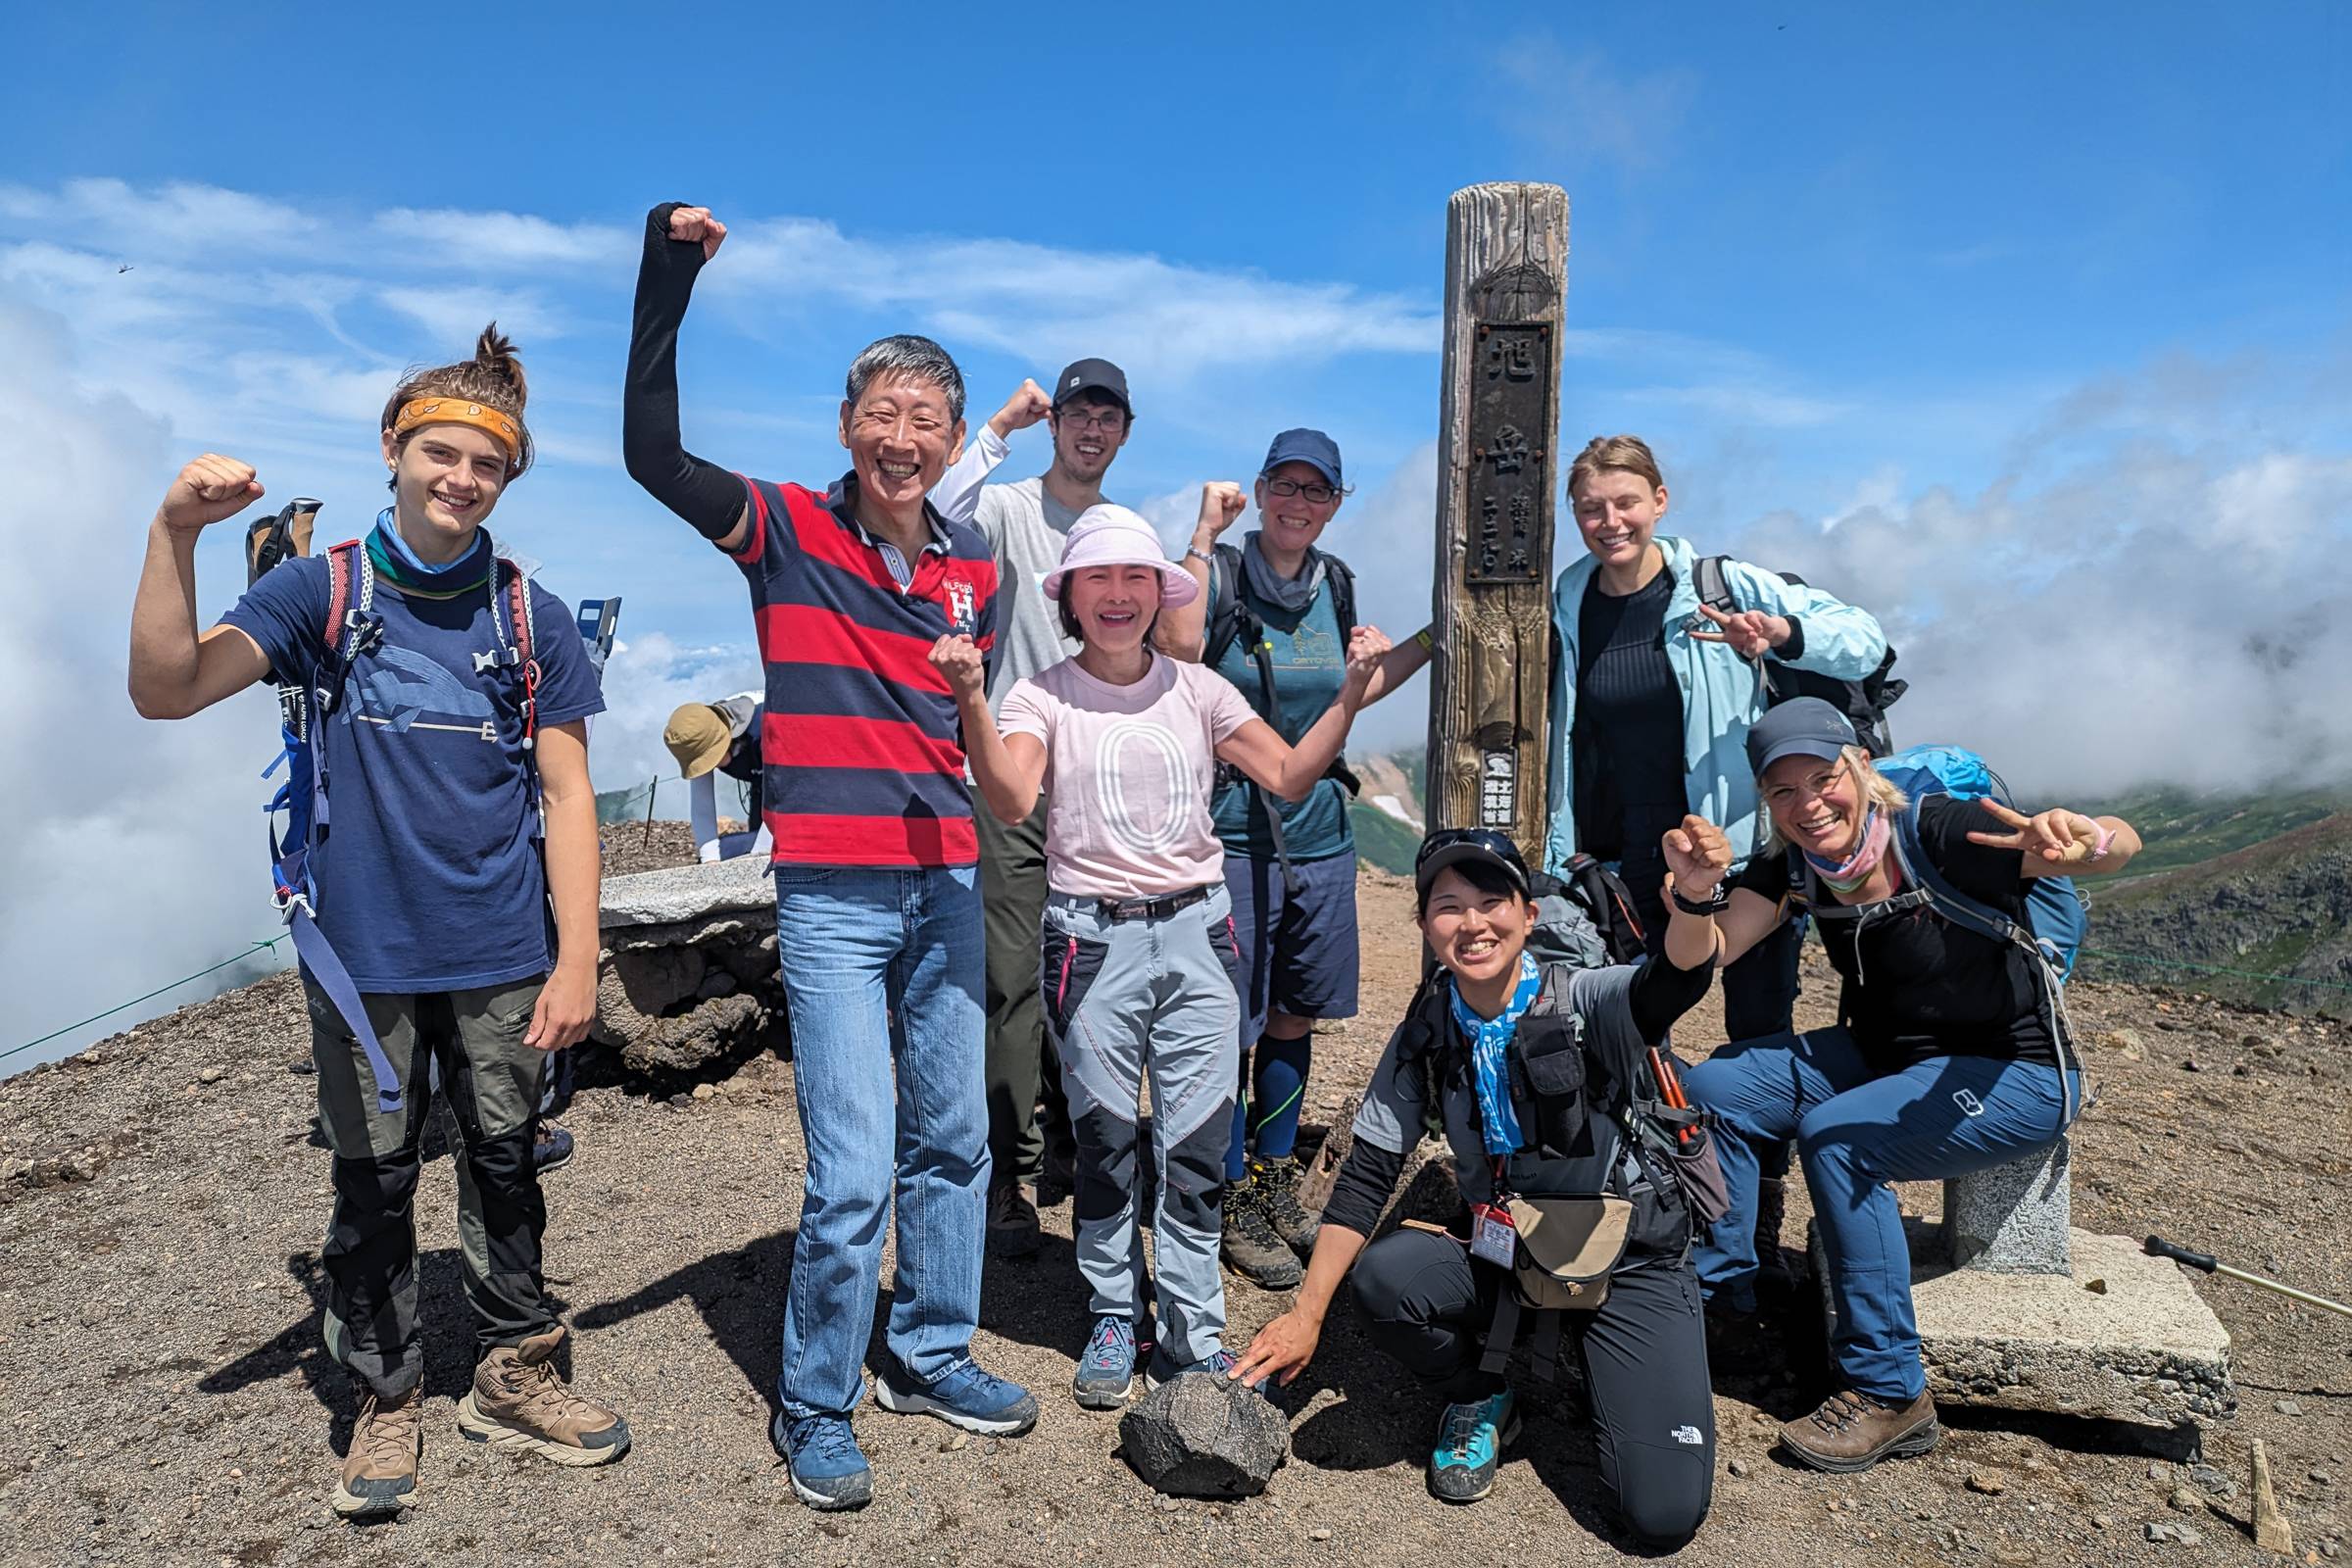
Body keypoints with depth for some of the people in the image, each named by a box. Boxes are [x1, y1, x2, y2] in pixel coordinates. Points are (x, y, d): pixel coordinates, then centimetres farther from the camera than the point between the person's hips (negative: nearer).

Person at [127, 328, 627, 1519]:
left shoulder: (532, 616, 1)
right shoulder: (321, 591, 0)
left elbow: (566, 796, 0)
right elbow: (166, 690, -12)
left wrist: (576, 960, -5)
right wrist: (175, 533, -24)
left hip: (501, 959, 1)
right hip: (364, 955, 0)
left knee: (505, 1165, 11)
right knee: (372, 1179, 10)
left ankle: (512, 1374, 28)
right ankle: (386, 1400, 27)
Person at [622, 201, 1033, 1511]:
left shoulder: (975, 569, 9)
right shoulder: (789, 530, -3)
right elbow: (651, 450, -16)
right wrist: (671, 272, -17)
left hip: (947, 884, 5)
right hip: (833, 891, -5)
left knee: (952, 1141, 15)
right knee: (852, 1171, -5)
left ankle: (931, 1355, 35)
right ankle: (816, 1411, 17)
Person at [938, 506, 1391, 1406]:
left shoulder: (1198, 690, 7)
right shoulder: (1043, 697, -1)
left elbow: (1290, 778, 2)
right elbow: (1010, 802, -18)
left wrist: (1350, 696, -9)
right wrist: (969, 699, -29)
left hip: (1196, 930, 2)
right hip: (1092, 936, -2)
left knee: (1197, 1144, 3)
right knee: (1104, 1139, 7)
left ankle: (1194, 1339, 17)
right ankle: (1114, 1319, 27)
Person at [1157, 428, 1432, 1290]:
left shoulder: (1334, 583, 10)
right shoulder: (1223, 571, -8)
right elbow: (1181, 641, -30)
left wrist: (1436, 636, 18)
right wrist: (1206, 527, -22)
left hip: (1320, 831, 6)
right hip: (1233, 831, -6)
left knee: (1292, 1018, 16)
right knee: (1234, 1027, 2)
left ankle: (1276, 1186, 33)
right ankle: (1235, 1206, 19)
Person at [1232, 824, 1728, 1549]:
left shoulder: (1587, 1002, -18)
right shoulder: (1427, 1033, -7)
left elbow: (1674, 983, -40)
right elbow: (1365, 1174, -5)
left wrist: (1693, 895, -62)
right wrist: (1306, 1315, -9)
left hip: (1631, 1258, -3)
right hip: (1504, 1250, 3)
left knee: (1665, 1511, -16)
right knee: (1383, 1278, -27)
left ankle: (1594, 1364, 15)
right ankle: (1481, 1400, 5)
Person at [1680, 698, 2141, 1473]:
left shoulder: (1935, 834, -24)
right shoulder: (1792, 867, -6)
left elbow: (2123, 842, -33)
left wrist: (2085, 840, -57)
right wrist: (1693, 896, -41)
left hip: (2017, 1074, -6)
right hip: (1885, 1055, 7)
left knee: (1836, 1137, -29)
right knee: (1714, 1088, -11)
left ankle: (1890, 1394, -15)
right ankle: (1719, 1296, 5)